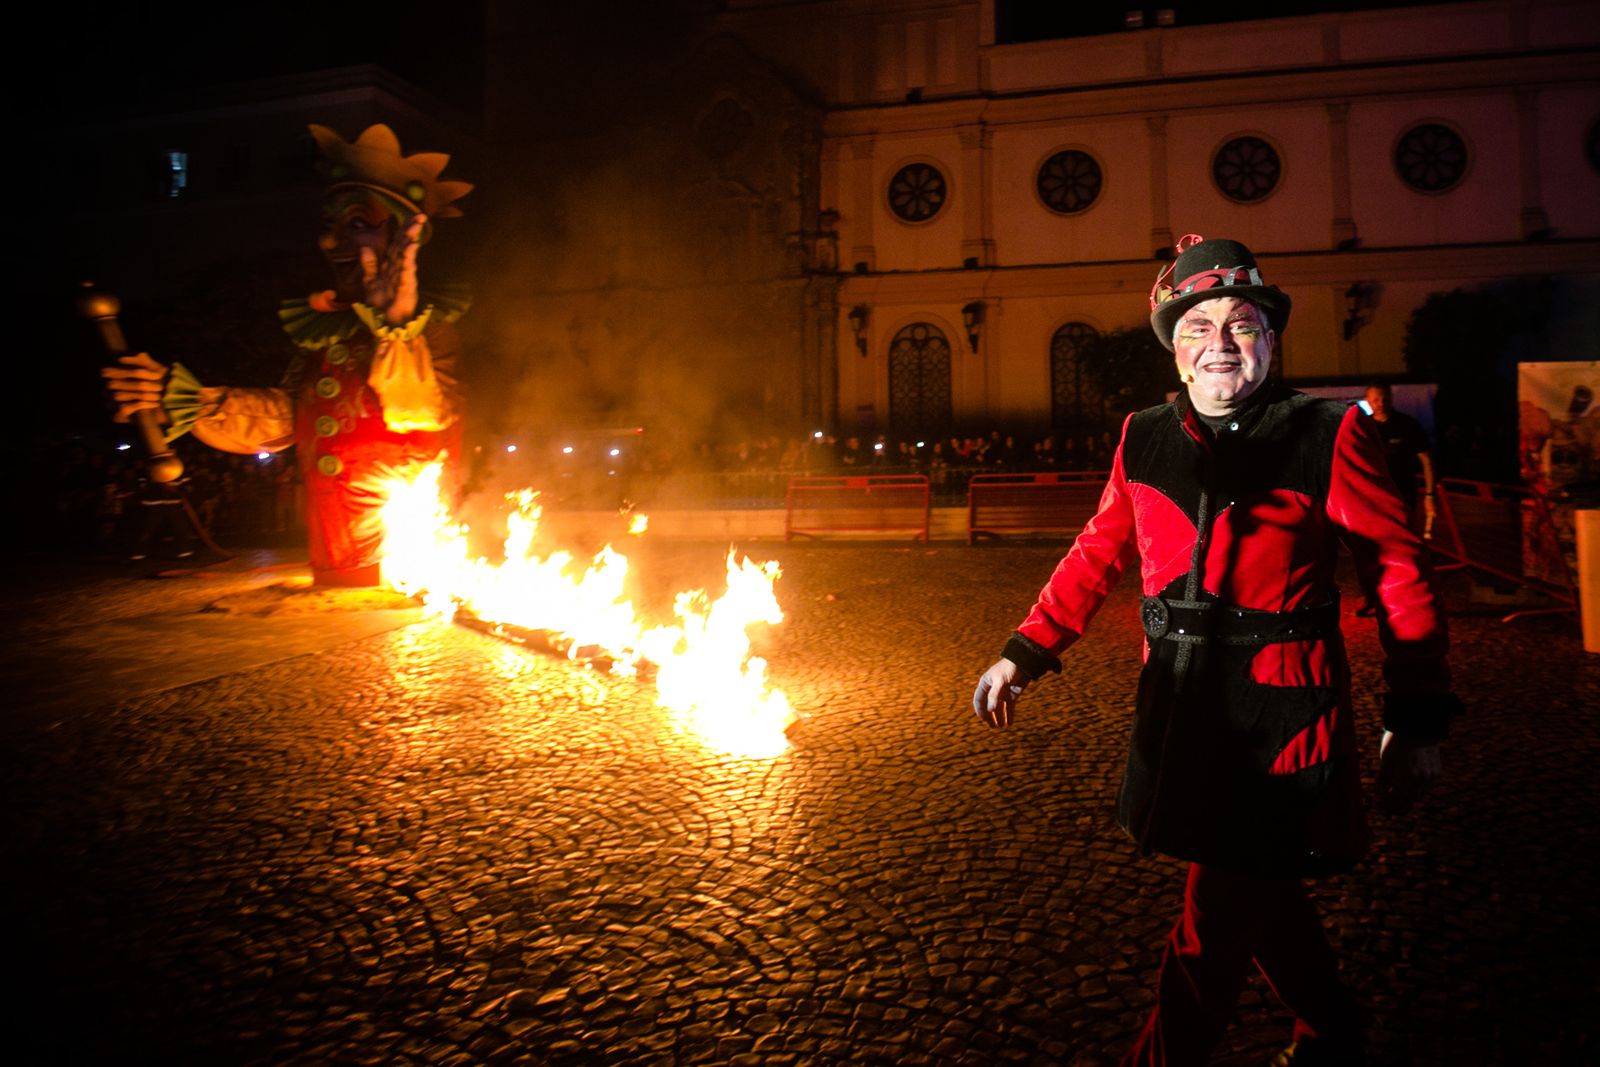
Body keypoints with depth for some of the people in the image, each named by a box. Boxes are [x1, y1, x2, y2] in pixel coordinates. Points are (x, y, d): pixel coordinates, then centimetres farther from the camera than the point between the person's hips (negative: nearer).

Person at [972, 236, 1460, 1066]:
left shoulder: (1330, 436, -6)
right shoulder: (1142, 441, 5)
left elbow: (1399, 573, -4)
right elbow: (1097, 554, 12)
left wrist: (1417, 719, -5)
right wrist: (1026, 652, 7)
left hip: (1282, 715, -4)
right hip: (1181, 709, 5)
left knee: (1217, 921, -1)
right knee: (1256, 892, 21)